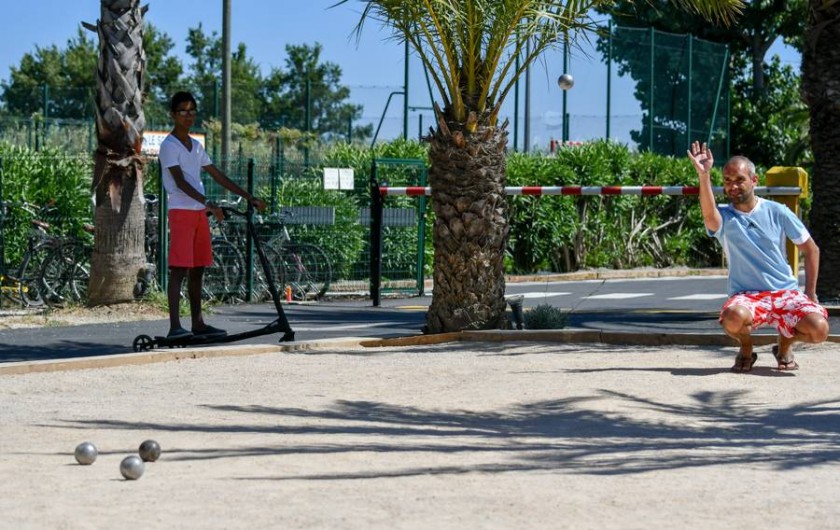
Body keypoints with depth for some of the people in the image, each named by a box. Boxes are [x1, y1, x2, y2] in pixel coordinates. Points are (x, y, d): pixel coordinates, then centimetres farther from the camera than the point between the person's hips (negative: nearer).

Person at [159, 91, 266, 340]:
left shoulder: (196, 145, 18)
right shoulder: (169, 146, -7)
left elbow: (218, 176, 19)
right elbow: (180, 182, -17)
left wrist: (249, 197, 15)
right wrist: (207, 203, -28)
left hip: (200, 212, 8)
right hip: (181, 211, -8)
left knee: (198, 269, 9)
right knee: (179, 269, -13)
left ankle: (198, 323, 14)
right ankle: (174, 326, -18)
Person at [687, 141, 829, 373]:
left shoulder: (777, 212, 1)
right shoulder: (723, 217, -3)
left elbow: (810, 250, 9)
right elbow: (709, 214, -30)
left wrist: (810, 294, 2)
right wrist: (703, 175, -45)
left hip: (785, 292, 1)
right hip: (746, 296, -1)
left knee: (818, 329, -27)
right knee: (733, 318, -38)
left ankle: (784, 344, 11)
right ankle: (746, 350, 0)